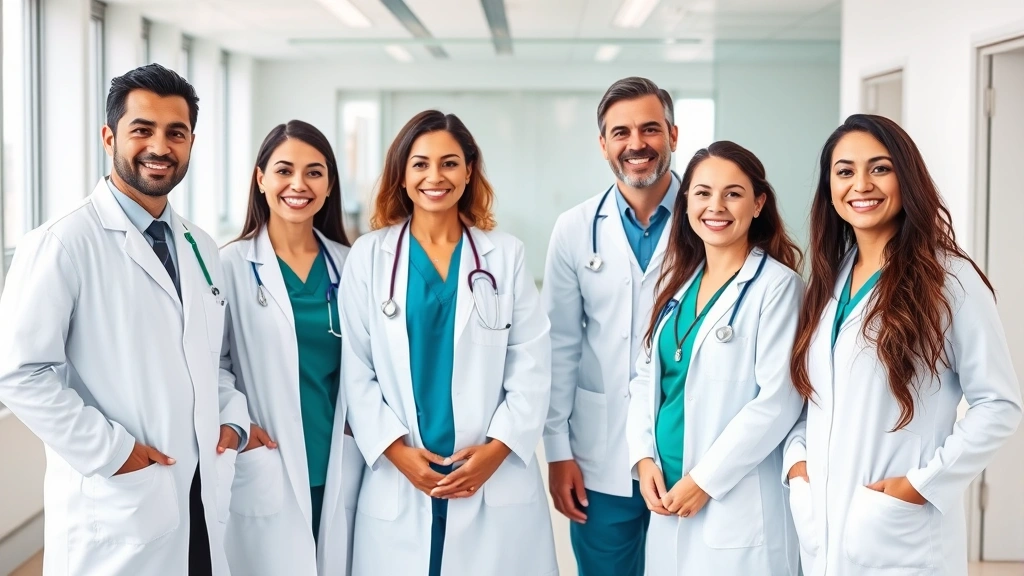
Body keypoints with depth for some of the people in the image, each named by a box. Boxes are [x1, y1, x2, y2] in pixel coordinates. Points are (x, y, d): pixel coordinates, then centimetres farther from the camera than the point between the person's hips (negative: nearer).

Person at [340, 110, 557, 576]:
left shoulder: (506, 255, 5)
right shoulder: (368, 256, 4)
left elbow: (532, 367, 2)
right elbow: (356, 371, 1)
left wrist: (498, 447, -9)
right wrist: (397, 450, -9)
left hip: (496, 478, 0)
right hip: (399, 481, 0)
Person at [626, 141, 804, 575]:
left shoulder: (777, 284, -9)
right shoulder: (676, 280, 10)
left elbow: (777, 400, -15)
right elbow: (645, 376, 11)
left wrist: (706, 479, -15)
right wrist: (643, 457, -3)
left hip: (737, 506, -6)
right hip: (666, 496, 6)